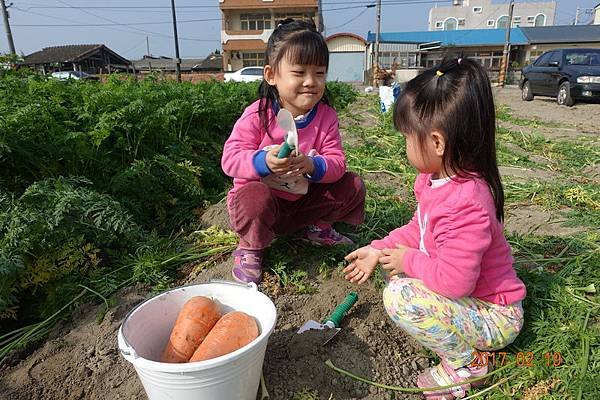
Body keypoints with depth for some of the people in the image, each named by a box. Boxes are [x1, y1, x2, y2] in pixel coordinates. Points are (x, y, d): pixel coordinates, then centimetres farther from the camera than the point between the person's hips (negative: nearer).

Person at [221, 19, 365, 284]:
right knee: (255, 198, -38)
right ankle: (249, 249, -7)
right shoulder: (257, 115, -18)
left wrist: (314, 166, -34)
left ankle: (318, 227, 18)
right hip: (261, 195, -4)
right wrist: (263, 161, -41)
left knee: (352, 186, -5)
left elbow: (337, 162, -11)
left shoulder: (326, 116, -7)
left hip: (303, 200, 4)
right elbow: (230, 159, -21)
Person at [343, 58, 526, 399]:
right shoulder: (435, 179, -3)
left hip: (494, 316, -10)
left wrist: (408, 260, -18)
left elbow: (454, 281, -34)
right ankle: (462, 338, 10)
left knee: (400, 296, -27)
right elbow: (419, 229, 12)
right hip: (464, 291, 10)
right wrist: (379, 250, 5)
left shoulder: (466, 204, -34)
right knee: (396, 260, 12)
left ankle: (465, 363, -1)